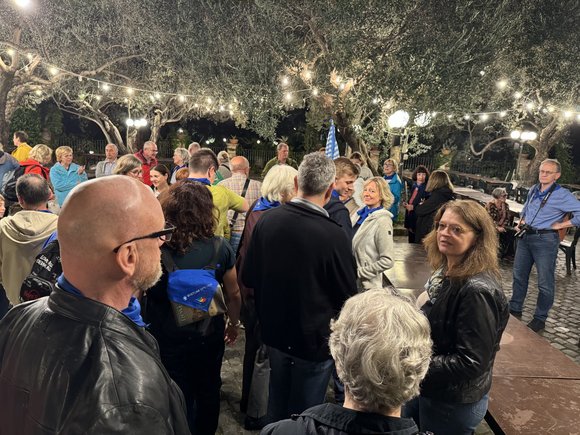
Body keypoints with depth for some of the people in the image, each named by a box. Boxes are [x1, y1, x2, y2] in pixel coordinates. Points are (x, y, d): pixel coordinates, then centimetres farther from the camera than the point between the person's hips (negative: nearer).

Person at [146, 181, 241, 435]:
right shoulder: (220, 248, -16)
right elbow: (233, 294, -5)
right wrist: (233, 324, 14)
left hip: (168, 340, -2)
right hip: (209, 337, 2)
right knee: (208, 392, 26)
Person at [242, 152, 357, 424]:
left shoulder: (266, 220, -12)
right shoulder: (333, 235, -27)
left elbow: (248, 279, 0)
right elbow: (347, 297, -13)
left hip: (273, 331, 5)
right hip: (314, 338, -4)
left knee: (277, 405, 26)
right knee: (305, 412, 17)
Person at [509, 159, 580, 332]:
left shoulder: (562, 195, -12)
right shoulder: (533, 190, 10)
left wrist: (561, 225, -14)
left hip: (545, 240, -7)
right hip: (525, 237, 7)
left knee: (545, 282, 1)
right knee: (519, 275, 15)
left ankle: (540, 319, 14)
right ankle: (515, 309, 29)